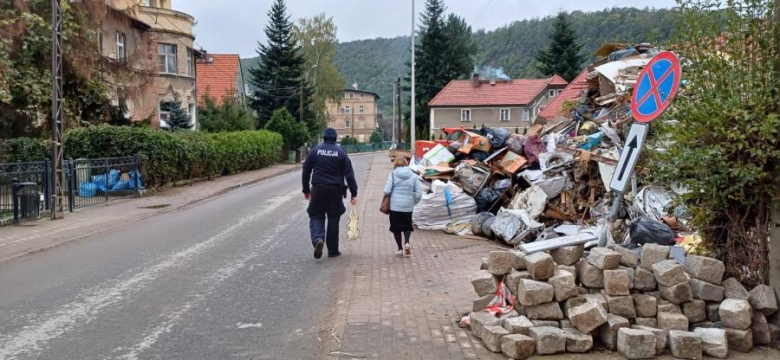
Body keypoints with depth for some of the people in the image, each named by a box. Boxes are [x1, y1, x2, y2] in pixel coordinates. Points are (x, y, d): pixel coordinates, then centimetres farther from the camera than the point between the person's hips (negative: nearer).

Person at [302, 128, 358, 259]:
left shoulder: (315, 151, 2)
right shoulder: (341, 153, -1)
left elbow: (306, 171, 6)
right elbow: (349, 174, -4)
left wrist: (306, 190, 16)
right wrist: (354, 193, -1)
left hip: (318, 190, 0)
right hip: (336, 191, 0)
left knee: (316, 216, 9)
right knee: (333, 220, 10)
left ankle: (318, 239, -20)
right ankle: (333, 250, 16)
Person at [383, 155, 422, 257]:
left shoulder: (392, 174, -6)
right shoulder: (413, 175, 0)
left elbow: (387, 191, -12)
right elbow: (419, 193, -2)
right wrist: (414, 202, 13)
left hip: (395, 206, -2)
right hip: (408, 206, 2)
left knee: (396, 227, 11)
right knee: (407, 225, 21)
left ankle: (400, 249, 13)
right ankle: (407, 243, 0)